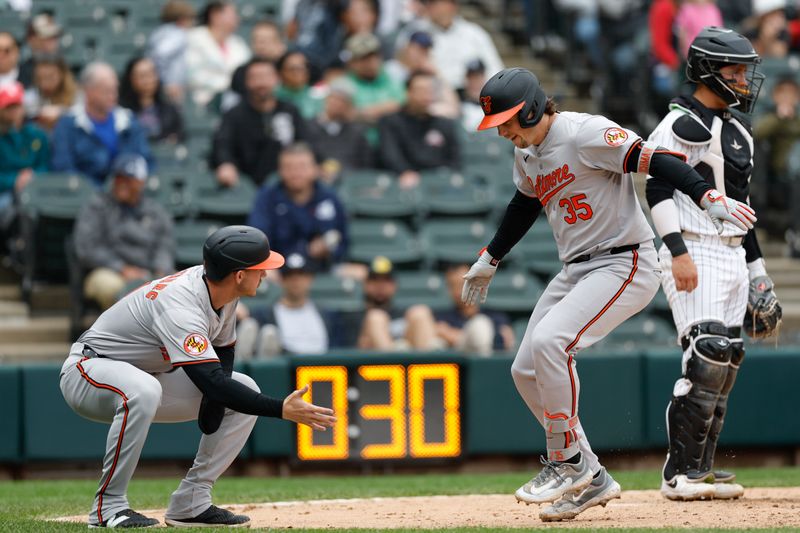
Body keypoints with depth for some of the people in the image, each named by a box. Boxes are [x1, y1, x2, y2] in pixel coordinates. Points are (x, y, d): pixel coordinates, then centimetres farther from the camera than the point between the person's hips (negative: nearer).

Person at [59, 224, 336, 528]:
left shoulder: (222, 290, -6)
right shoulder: (180, 309, -33)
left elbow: (222, 350, 10)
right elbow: (213, 383, -39)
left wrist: (215, 395, -10)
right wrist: (281, 410, -41)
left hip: (150, 376, 9)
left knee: (245, 391, 0)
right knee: (142, 391, -42)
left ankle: (190, 503, -1)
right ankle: (108, 506, -29)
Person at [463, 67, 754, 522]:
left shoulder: (586, 133, -17)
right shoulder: (527, 153, 10)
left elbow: (652, 160, -26)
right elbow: (525, 204, 28)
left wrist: (708, 196, -39)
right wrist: (490, 260, 38)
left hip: (626, 264, -10)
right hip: (576, 270, 10)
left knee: (549, 341, -27)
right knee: (526, 371, 4)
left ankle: (568, 462, -13)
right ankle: (591, 480, 11)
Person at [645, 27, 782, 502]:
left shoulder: (737, 129, 20)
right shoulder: (684, 123, -9)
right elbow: (658, 185, -18)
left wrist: (756, 267, 24)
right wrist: (678, 251, -26)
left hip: (732, 256, 9)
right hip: (695, 255, -9)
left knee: (728, 358, 7)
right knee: (707, 356, -17)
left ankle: (701, 468, 12)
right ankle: (679, 473, -14)